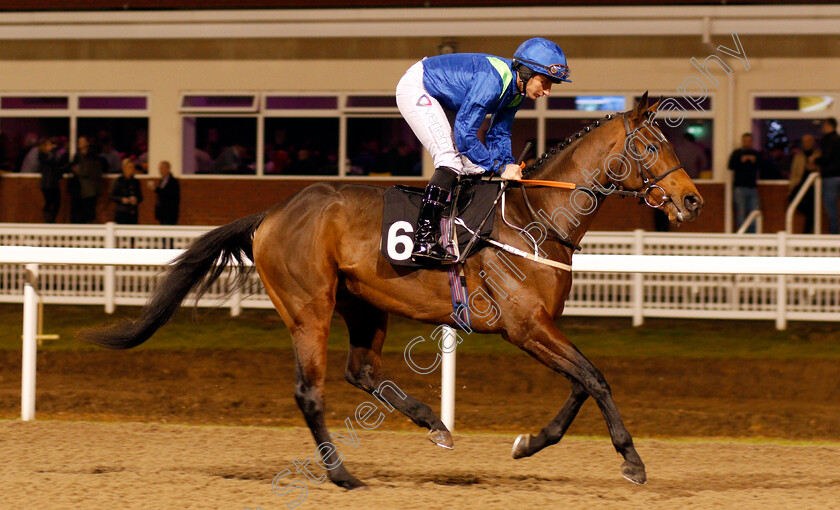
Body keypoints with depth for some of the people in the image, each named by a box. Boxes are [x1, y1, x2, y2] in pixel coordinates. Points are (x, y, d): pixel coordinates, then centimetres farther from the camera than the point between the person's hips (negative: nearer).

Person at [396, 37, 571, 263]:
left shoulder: (516, 90, -3)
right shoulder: (492, 81, -32)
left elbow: (499, 135, 6)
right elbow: (464, 135, -31)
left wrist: (509, 164, -12)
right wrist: (500, 167, -26)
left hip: (434, 96, 10)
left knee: (474, 165, 8)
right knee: (450, 158, -23)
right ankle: (423, 241, -30)